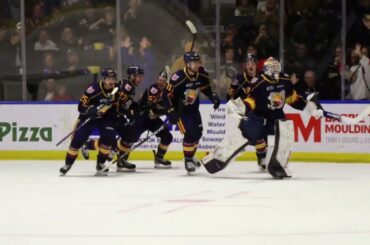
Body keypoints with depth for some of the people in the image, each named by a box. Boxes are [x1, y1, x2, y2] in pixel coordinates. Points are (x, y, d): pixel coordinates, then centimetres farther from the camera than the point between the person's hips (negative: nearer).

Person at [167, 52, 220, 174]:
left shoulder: (202, 73, -10)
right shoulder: (178, 78, -29)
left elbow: (205, 87, 9)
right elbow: (168, 94, -23)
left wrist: (213, 96, -6)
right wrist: (171, 112, -25)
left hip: (193, 108, 7)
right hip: (180, 109, -7)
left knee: (198, 132, 12)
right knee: (190, 133, -16)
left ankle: (191, 156, 35)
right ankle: (188, 160, -1)